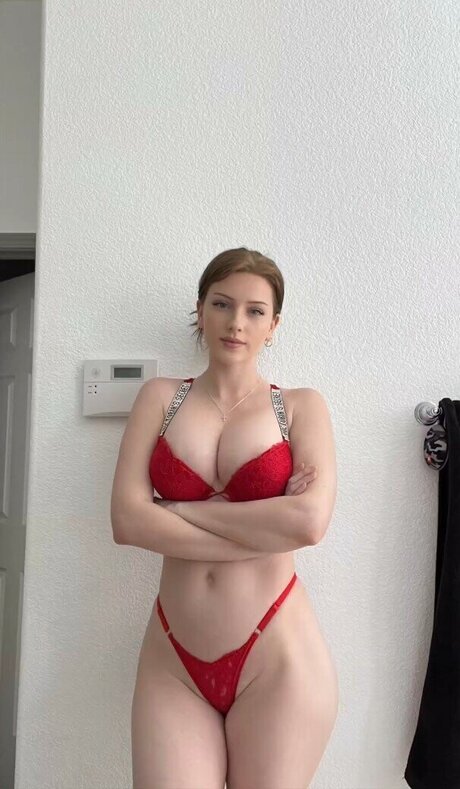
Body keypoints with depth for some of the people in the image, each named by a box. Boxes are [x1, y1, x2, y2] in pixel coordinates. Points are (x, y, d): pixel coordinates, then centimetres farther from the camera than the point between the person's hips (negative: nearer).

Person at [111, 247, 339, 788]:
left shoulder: (301, 406, 0)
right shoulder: (160, 397, 4)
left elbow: (311, 521, -16)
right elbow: (127, 521, -8)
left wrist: (179, 510, -10)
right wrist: (269, 529, -12)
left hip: (277, 658, -1)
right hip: (172, 659, 1)